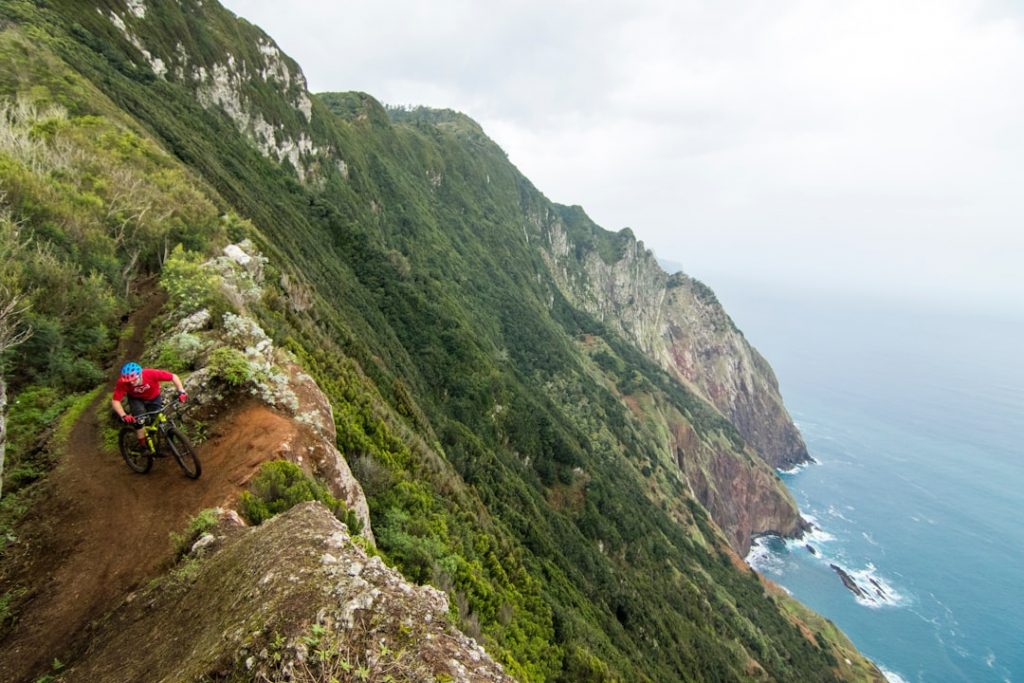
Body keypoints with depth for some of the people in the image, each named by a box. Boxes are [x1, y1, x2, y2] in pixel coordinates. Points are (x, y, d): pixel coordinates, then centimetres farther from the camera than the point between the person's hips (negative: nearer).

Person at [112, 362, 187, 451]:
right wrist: (123, 416, -44)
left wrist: (181, 392, -40)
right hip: (136, 399, 0)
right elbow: (115, 401, -29)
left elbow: (174, 376, -29)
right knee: (139, 419, -24)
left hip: (154, 398, 0)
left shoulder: (151, 373, -38)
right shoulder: (122, 383, -34)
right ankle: (142, 445, -7)